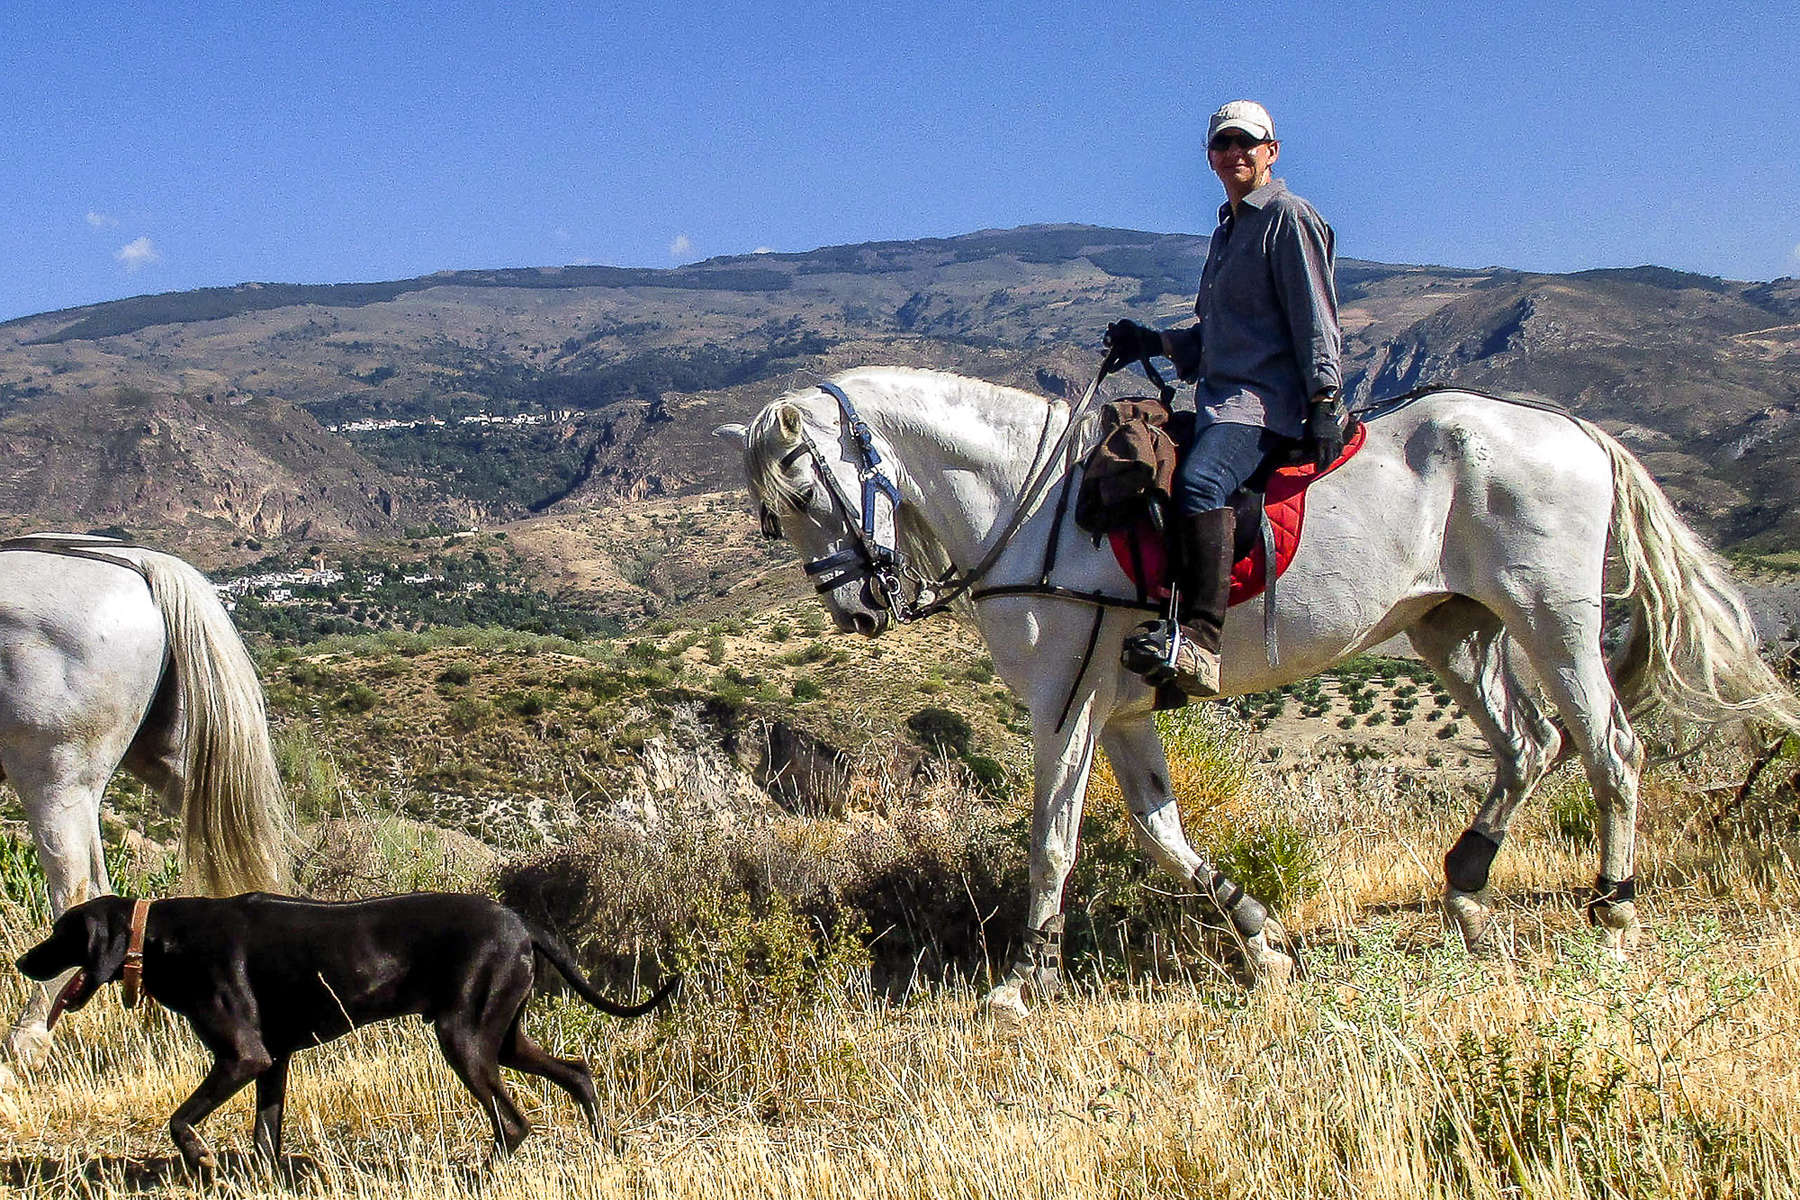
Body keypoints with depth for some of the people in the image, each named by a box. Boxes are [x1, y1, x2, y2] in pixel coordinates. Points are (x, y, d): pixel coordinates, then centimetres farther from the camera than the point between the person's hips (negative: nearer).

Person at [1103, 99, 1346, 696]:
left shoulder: (1288, 217, -2)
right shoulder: (1227, 230, 25)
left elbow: (1315, 321, -9)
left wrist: (1325, 405, -18)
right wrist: (1154, 343, 16)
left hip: (1268, 400, -10)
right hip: (1220, 398, 10)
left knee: (1199, 479, -35)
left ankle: (1199, 641, -45)